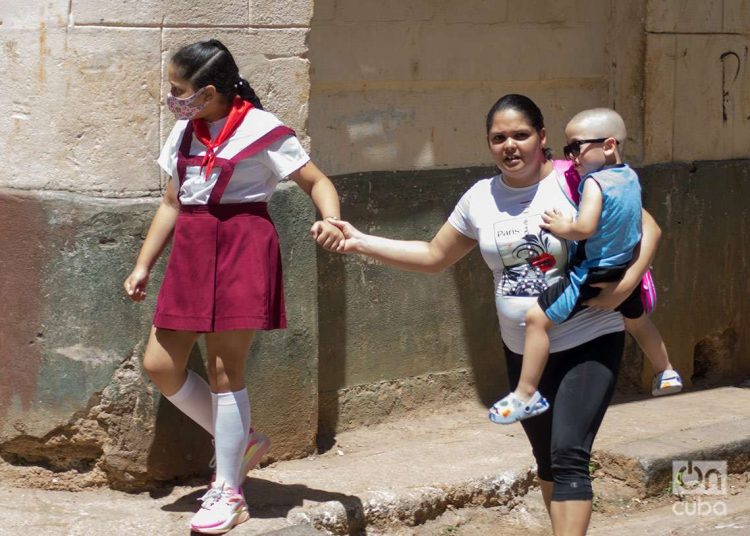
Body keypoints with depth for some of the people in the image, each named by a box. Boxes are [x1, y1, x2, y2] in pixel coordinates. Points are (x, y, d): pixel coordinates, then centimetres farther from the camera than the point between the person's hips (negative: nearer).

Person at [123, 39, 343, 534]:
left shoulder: (261, 130, -8)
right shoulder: (185, 133, 12)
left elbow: (317, 181, -7)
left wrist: (330, 220, -27)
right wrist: (143, 265, 15)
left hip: (242, 245, -7)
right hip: (192, 249, 7)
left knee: (225, 367, -6)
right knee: (160, 364, 2)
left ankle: (228, 493, 4)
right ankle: (240, 443, 21)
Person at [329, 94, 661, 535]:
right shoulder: (481, 197, 2)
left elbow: (648, 228, -11)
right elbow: (434, 256, 13)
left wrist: (624, 286, -25)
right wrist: (360, 242, 5)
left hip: (588, 345, -6)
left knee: (568, 456, -16)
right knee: (547, 458, 17)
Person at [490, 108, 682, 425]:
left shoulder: (594, 182, -20)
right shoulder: (631, 177, 4)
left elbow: (585, 227, -32)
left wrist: (560, 227, -15)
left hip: (592, 275, -8)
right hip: (625, 269, 8)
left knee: (537, 318, -7)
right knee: (636, 319, 34)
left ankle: (526, 394, -8)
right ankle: (666, 373, 52)